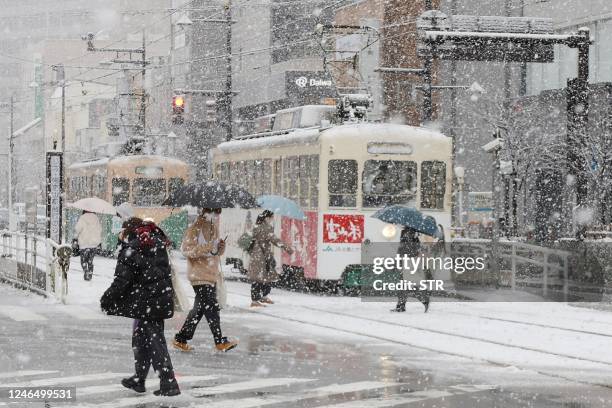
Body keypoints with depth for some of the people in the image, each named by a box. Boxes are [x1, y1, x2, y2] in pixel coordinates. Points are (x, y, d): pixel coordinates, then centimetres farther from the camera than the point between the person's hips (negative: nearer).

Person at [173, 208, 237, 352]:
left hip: (211, 275, 9)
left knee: (199, 308, 11)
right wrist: (206, 249, -27)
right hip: (200, 275, -9)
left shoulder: (213, 229, 16)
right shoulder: (194, 229, -10)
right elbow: (186, 249, -16)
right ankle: (220, 341, -4)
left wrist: (220, 248, 1)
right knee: (212, 308, -9)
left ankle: (181, 339, 18)